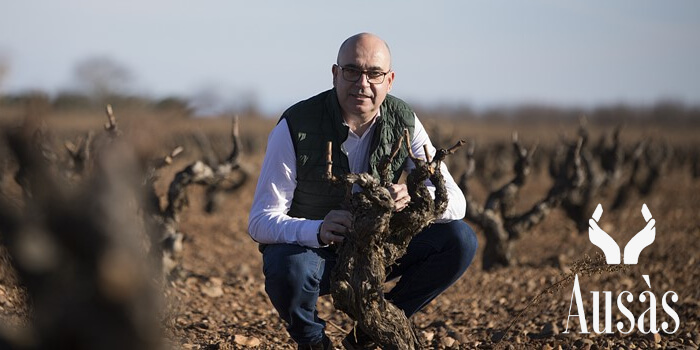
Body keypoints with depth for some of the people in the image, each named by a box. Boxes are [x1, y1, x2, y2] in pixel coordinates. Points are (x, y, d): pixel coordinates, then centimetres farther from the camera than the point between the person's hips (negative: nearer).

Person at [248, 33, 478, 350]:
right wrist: (318, 231, -45)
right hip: (308, 248, -4)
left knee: (459, 238, -16)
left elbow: (454, 202, -13)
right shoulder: (295, 128, -21)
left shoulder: (403, 122, -10)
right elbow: (261, 221, -23)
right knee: (288, 267, -38)